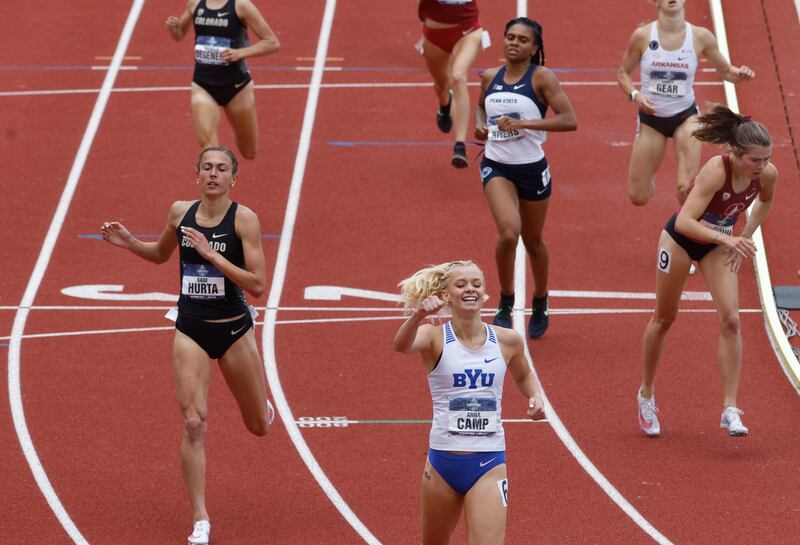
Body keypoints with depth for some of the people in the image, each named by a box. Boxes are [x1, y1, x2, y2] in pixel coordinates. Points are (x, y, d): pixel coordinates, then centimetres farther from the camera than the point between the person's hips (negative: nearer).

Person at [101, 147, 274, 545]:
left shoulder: (244, 219, -13)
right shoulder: (180, 211, -1)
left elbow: (257, 285, -19)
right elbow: (161, 253, 20)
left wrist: (213, 254, -25)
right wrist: (129, 243, 2)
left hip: (233, 329, -2)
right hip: (190, 329, 2)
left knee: (258, 426, 14)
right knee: (194, 423, -12)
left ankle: (263, 407, 54)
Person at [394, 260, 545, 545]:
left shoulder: (507, 341, 3)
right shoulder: (436, 338, -5)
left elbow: (523, 375, 25)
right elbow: (402, 345, -29)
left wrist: (535, 396, 3)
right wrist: (418, 315, -50)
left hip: (489, 464, 0)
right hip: (443, 460, 0)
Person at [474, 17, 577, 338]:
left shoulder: (542, 78, -10)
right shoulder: (490, 77, 3)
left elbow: (569, 120, -19)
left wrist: (524, 123, -25)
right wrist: (479, 125, 3)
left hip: (532, 168, -1)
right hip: (497, 166, 1)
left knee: (533, 241, 15)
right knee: (508, 233, -21)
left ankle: (540, 306, 39)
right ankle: (505, 304, -1)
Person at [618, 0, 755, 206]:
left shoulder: (700, 37, -8)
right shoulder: (642, 36, -9)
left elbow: (724, 71, 4)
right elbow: (623, 73, 3)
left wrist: (739, 74, -18)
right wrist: (634, 95, -16)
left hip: (685, 117, -1)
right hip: (650, 119, 1)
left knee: (687, 191, -16)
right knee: (638, 197, 4)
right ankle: (649, 178, 42)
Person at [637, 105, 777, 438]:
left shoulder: (767, 174, -18)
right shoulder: (717, 170, -36)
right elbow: (684, 222, -41)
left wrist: (744, 238, -1)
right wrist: (725, 238, -51)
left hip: (719, 243, 4)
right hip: (681, 239, -4)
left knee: (730, 320, -13)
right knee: (664, 319, 12)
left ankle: (730, 410, -11)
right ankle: (646, 394, 33)